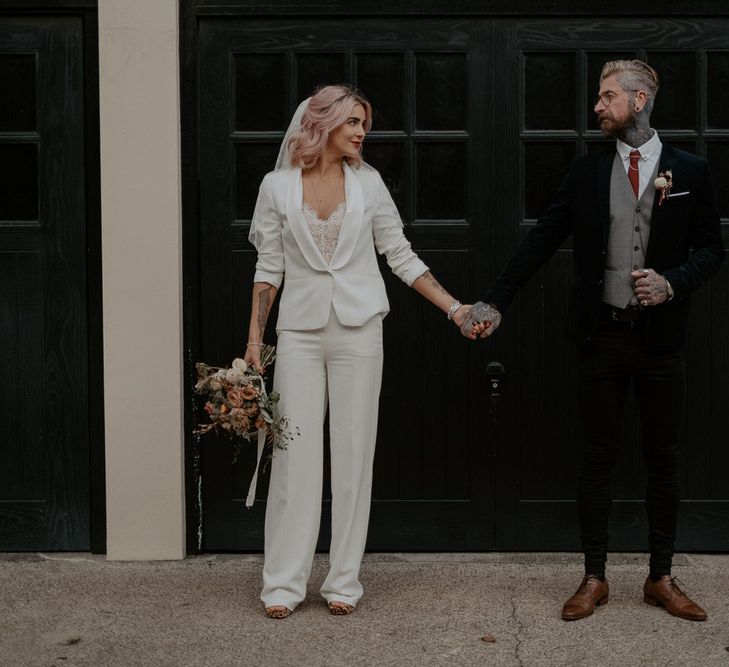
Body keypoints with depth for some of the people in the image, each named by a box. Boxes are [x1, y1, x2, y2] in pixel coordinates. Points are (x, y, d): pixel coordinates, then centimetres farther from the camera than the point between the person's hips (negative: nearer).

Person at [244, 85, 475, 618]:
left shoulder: (367, 183, 4)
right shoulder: (277, 186, 2)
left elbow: (402, 257, 6)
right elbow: (269, 267, 6)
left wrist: (454, 308, -1)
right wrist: (255, 336, 2)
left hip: (358, 329, 1)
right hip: (300, 330, -1)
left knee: (354, 452, 3)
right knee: (296, 453, 0)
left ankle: (344, 579, 12)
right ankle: (284, 583, 8)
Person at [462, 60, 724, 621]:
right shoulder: (586, 173, 6)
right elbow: (542, 241, 4)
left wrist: (673, 282, -15)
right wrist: (495, 302, -1)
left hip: (661, 335, 0)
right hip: (602, 333, 1)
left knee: (664, 458, 7)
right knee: (598, 458, 5)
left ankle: (661, 578, 20)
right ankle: (594, 578, 15)